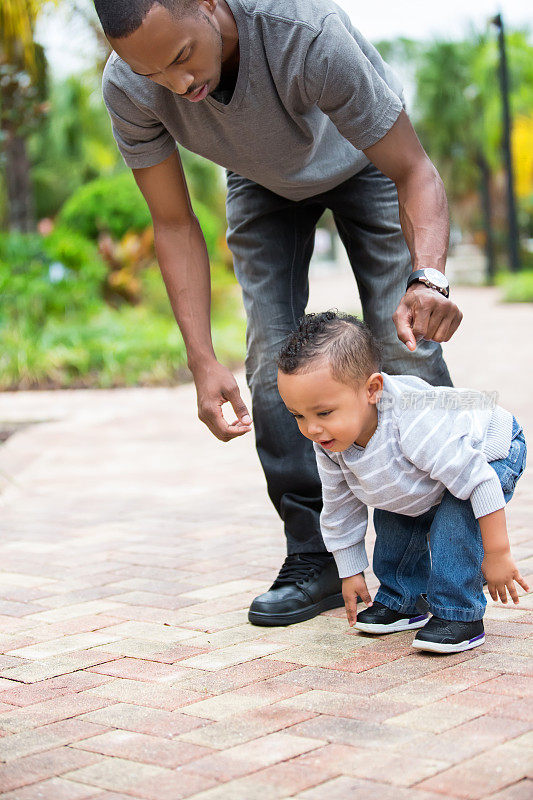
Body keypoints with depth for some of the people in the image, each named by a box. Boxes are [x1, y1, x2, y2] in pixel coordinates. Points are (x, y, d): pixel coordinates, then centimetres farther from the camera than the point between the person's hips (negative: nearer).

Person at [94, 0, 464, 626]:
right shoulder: (128, 88, -33)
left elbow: (414, 173, -37)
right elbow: (175, 225, -21)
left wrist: (428, 279, -56)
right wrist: (202, 360, -29)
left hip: (361, 158, -2)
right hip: (263, 179, 3)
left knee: (404, 340, -13)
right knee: (272, 356, -9)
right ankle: (316, 557, -1)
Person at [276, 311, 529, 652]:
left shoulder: (415, 425, -47)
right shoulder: (328, 443, -22)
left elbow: (478, 479, -40)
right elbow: (340, 509, -4)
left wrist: (497, 554, -34)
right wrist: (351, 572, 5)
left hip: (491, 453, -7)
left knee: (454, 520, -27)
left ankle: (460, 615, -15)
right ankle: (402, 601, 28)